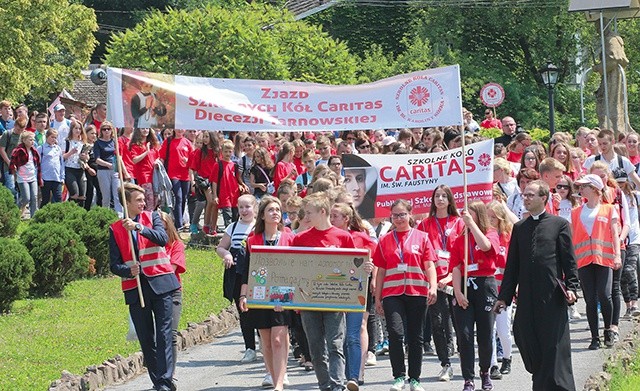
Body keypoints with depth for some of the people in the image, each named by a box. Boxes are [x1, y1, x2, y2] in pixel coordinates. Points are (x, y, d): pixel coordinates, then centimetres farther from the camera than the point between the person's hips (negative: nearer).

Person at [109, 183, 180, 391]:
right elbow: (115, 265, 3)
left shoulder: (152, 217, 7)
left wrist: (138, 227, -25)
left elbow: (163, 239, -13)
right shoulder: (115, 229, 6)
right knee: (145, 339, 5)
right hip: (135, 288, 1)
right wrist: (128, 270, -18)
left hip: (160, 283, -1)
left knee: (164, 333, -9)